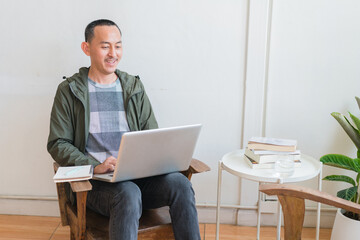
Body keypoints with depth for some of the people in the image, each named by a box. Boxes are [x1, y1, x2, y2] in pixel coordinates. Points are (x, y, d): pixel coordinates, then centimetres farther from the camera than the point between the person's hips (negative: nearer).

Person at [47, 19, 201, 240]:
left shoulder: (134, 87, 15)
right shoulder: (69, 91, 5)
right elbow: (58, 144, 1)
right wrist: (95, 167, -16)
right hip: (94, 181, -3)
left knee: (180, 183, -26)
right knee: (128, 193, -37)